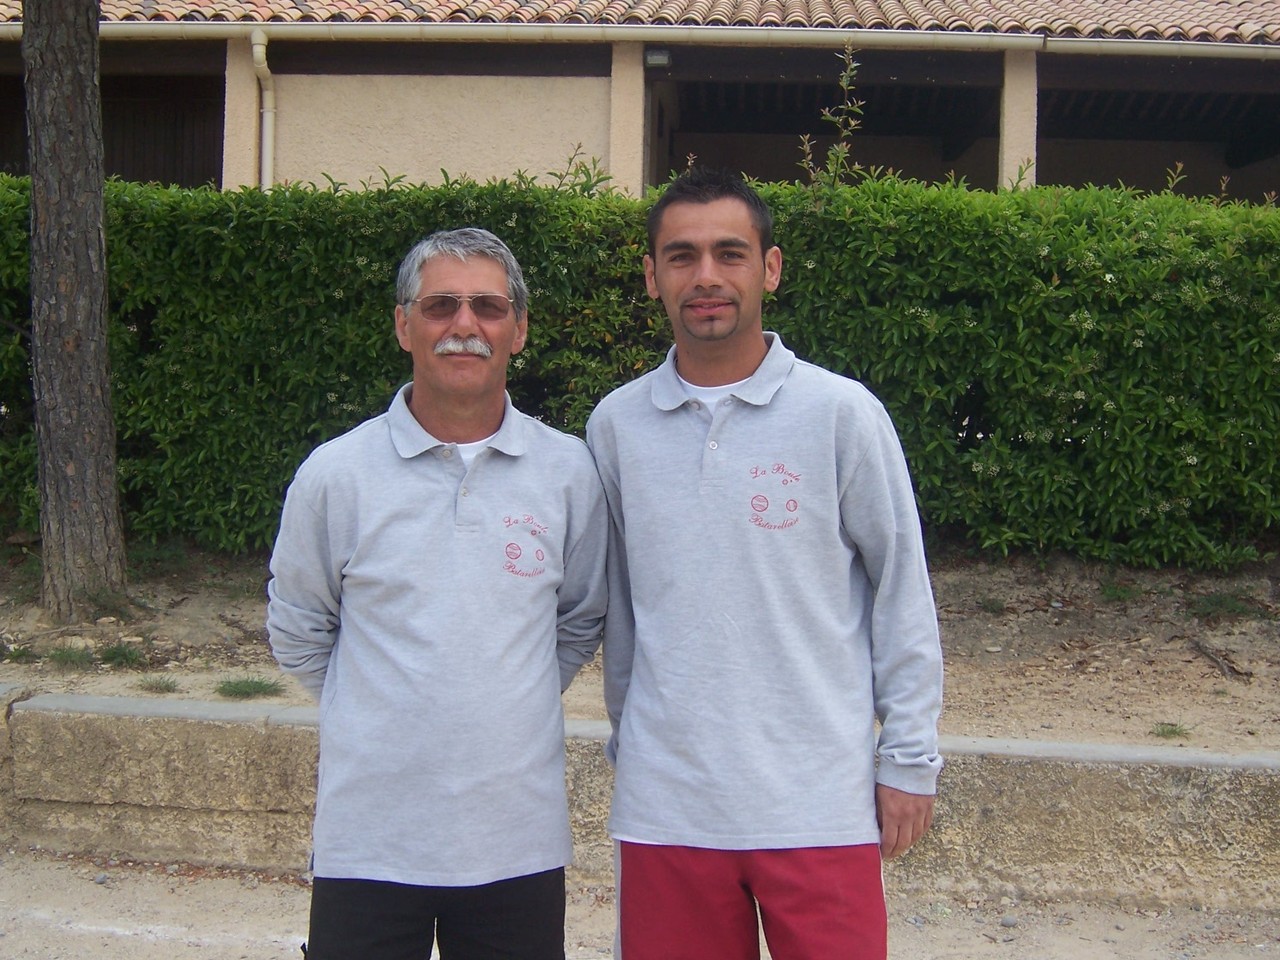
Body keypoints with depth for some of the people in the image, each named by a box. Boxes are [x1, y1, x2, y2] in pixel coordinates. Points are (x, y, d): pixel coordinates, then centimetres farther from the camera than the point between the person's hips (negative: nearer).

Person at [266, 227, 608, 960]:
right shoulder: (336, 475, -4)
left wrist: (506, 709, 10)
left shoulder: (568, 472, 0)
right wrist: (383, 712, 8)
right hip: (368, 838, -1)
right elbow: (298, 632, 9)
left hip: (519, 837, 1)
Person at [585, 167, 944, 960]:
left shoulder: (842, 413, -6)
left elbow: (902, 594, -1)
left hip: (820, 802, -2)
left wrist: (910, 758, -1)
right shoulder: (616, 425, 3)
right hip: (665, 803, 3)